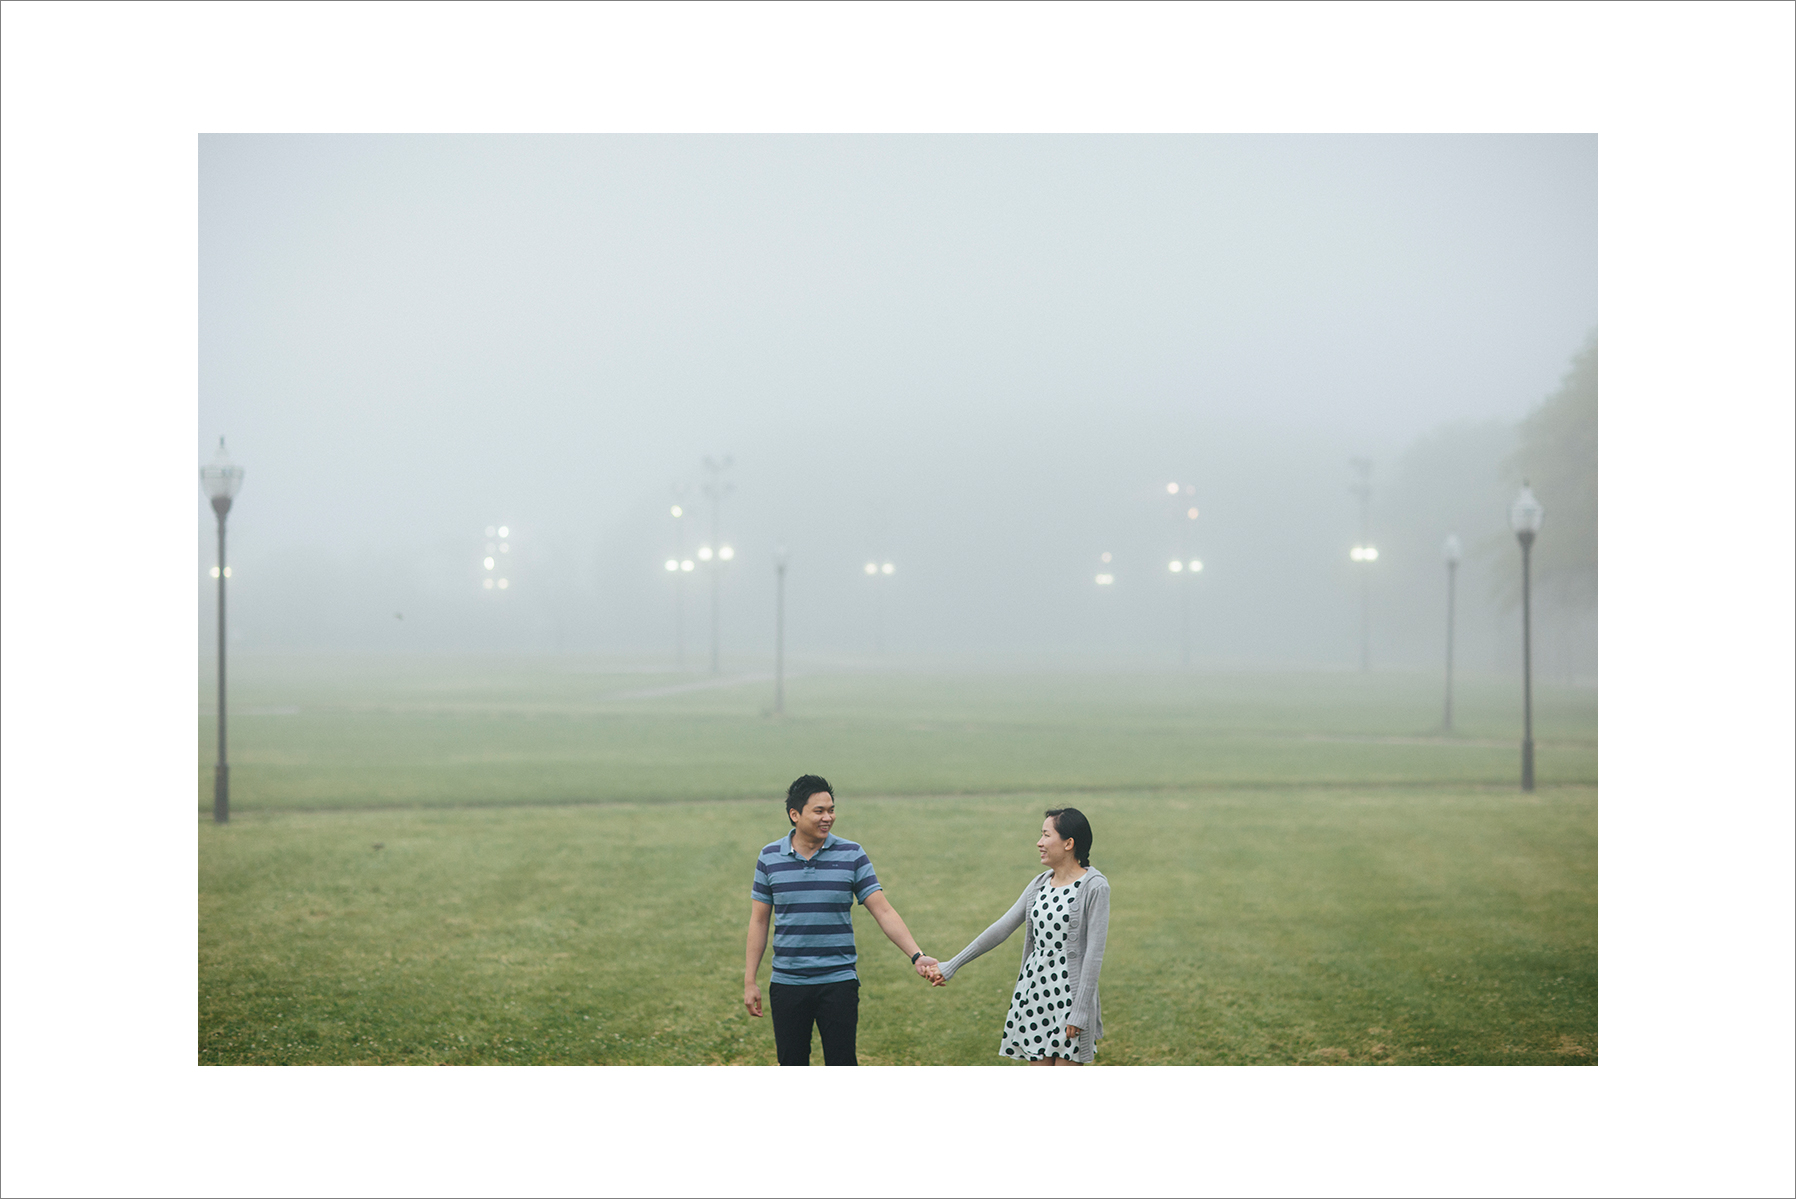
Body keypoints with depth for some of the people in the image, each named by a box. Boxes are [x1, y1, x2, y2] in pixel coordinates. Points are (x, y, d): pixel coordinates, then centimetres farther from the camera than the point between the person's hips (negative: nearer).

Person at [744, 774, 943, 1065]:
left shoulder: (852, 856, -1)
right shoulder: (770, 858, 2)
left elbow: (884, 911, -3)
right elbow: (759, 921, 8)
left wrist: (917, 956, -15)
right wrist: (750, 981, 6)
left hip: (838, 983, -1)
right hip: (787, 984, 1)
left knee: (842, 1066, -3)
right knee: (791, 1066, 7)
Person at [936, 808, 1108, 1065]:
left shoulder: (1094, 887, -10)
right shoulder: (1040, 884, 9)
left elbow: (1094, 952, -12)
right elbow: (1002, 928, 11)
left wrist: (1080, 1011, -16)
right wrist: (952, 966, 10)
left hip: (1070, 993, -6)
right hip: (1035, 990, 6)